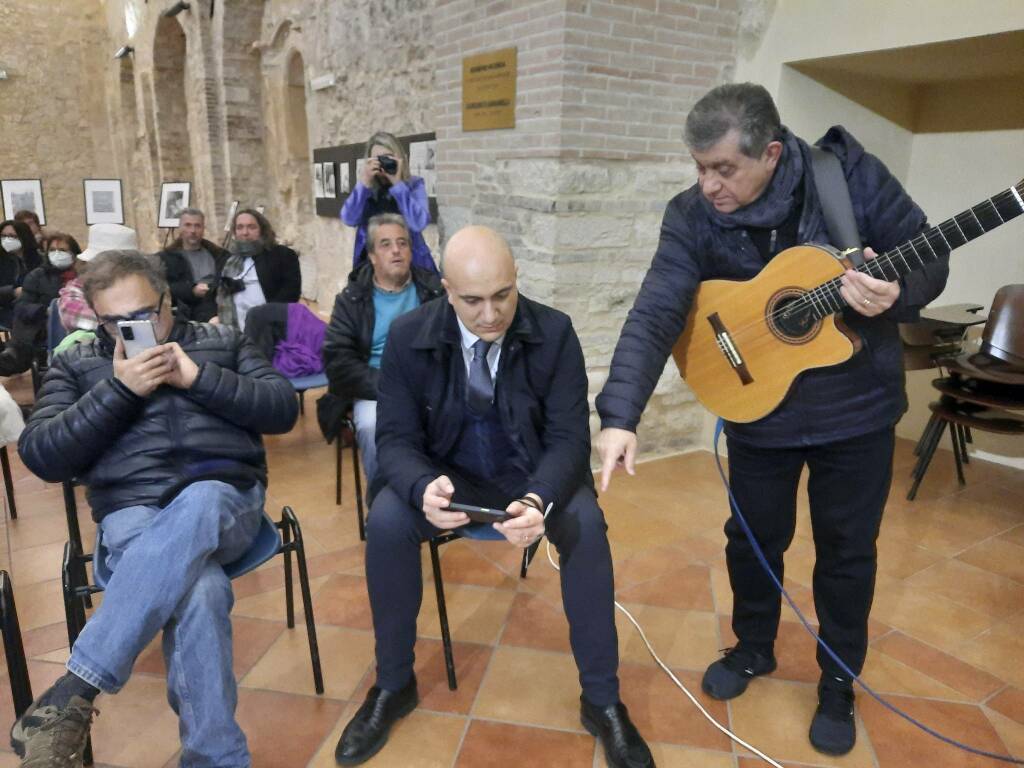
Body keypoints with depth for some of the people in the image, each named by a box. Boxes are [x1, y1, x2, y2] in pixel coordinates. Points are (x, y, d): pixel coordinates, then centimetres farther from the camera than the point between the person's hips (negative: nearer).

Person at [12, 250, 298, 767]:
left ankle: (74, 690, -34)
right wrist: (119, 389, -6)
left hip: (226, 500, 0)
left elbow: (283, 409, 5)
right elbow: (40, 456, 5)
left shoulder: (221, 342, 17)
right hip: (132, 511, 0)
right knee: (199, 589, -36)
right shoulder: (76, 365, 18)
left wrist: (198, 378, -7)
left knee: (195, 505, -40)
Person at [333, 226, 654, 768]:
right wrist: (423, 488, -35)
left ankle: (602, 700, -8)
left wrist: (539, 499, -36)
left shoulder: (554, 332, -15)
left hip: (533, 476, 0)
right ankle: (393, 685, -1)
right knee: (385, 520, -27)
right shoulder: (408, 336, -13)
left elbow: (570, 437, -15)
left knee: (586, 523, -30)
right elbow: (395, 439, -11)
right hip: (448, 476, 1)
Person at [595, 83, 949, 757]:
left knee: (847, 550, 13)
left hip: (858, 409, 0)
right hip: (759, 411, 1)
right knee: (752, 538, 15)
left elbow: (929, 255, -6)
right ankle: (754, 648, 43)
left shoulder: (851, 173, -15)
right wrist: (621, 415, -37)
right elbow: (655, 315, -25)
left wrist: (896, 295, -30)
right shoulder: (692, 217, -14)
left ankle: (839, 681, 36)